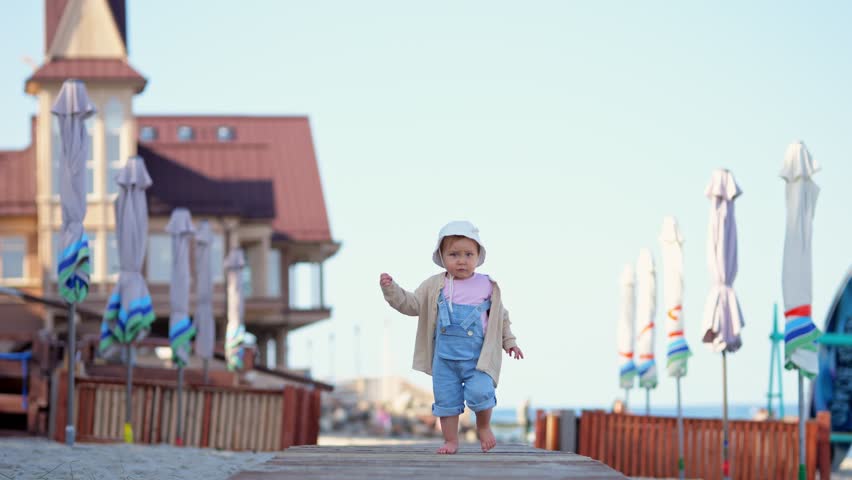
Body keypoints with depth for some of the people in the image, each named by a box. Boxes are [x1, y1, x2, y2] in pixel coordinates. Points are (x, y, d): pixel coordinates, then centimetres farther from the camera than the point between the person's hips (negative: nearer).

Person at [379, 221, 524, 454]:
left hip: (477, 355, -2)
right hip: (445, 356, 2)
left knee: (480, 392, -17)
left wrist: (509, 341, 14)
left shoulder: (488, 286, 2)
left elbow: (500, 316, 13)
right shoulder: (434, 286, 2)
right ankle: (451, 441, 17)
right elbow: (411, 304, 2)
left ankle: (483, 426, 10)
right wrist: (391, 289, -10)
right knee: (446, 399, 4)